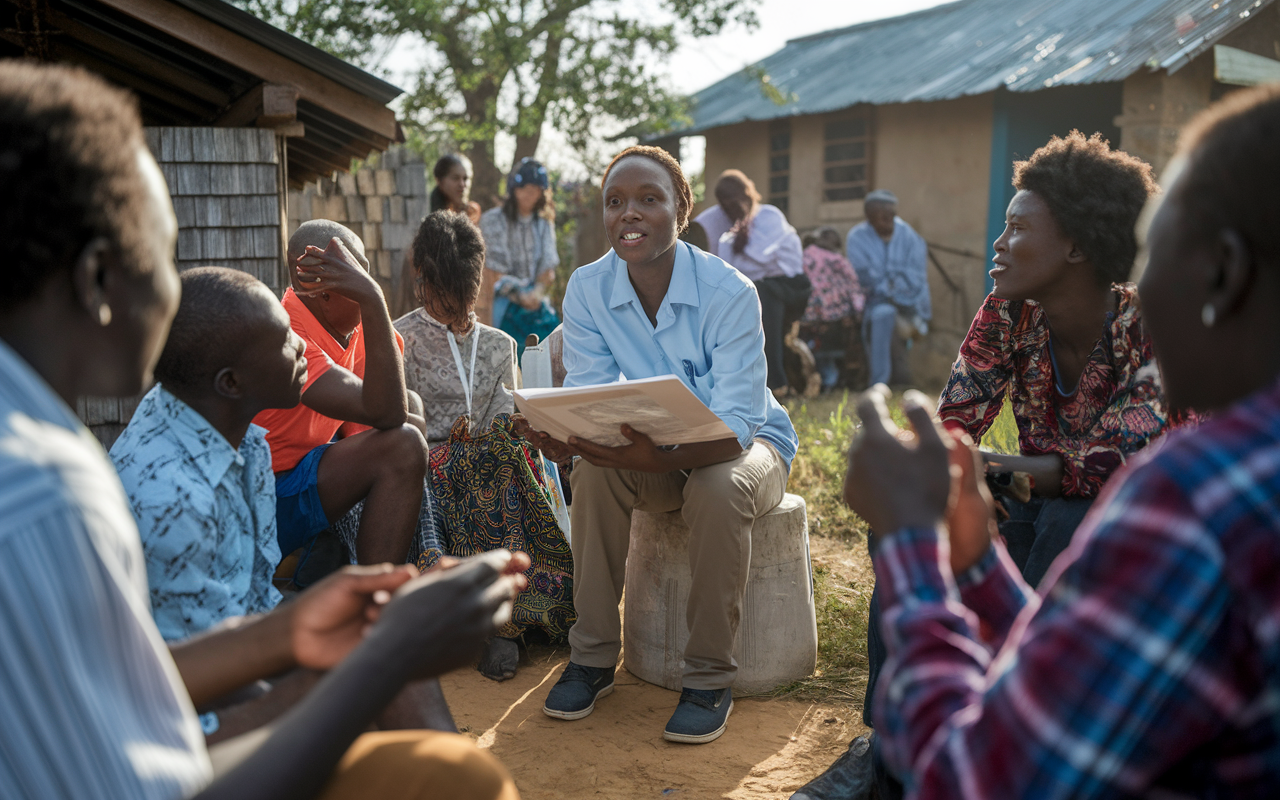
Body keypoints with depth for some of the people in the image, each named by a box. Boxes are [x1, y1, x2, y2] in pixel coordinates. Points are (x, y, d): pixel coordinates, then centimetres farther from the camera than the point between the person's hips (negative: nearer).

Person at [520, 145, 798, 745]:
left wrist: (662, 456, -51)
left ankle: (709, 678, -17)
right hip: (660, 450, 3)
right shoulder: (587, 290, -11)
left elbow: (736, 423, -31)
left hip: (748, 443, -3)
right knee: (593, 472, -27)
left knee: (718, 490, -36)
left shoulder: (729, 292, -25)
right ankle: (593, 658, -11)